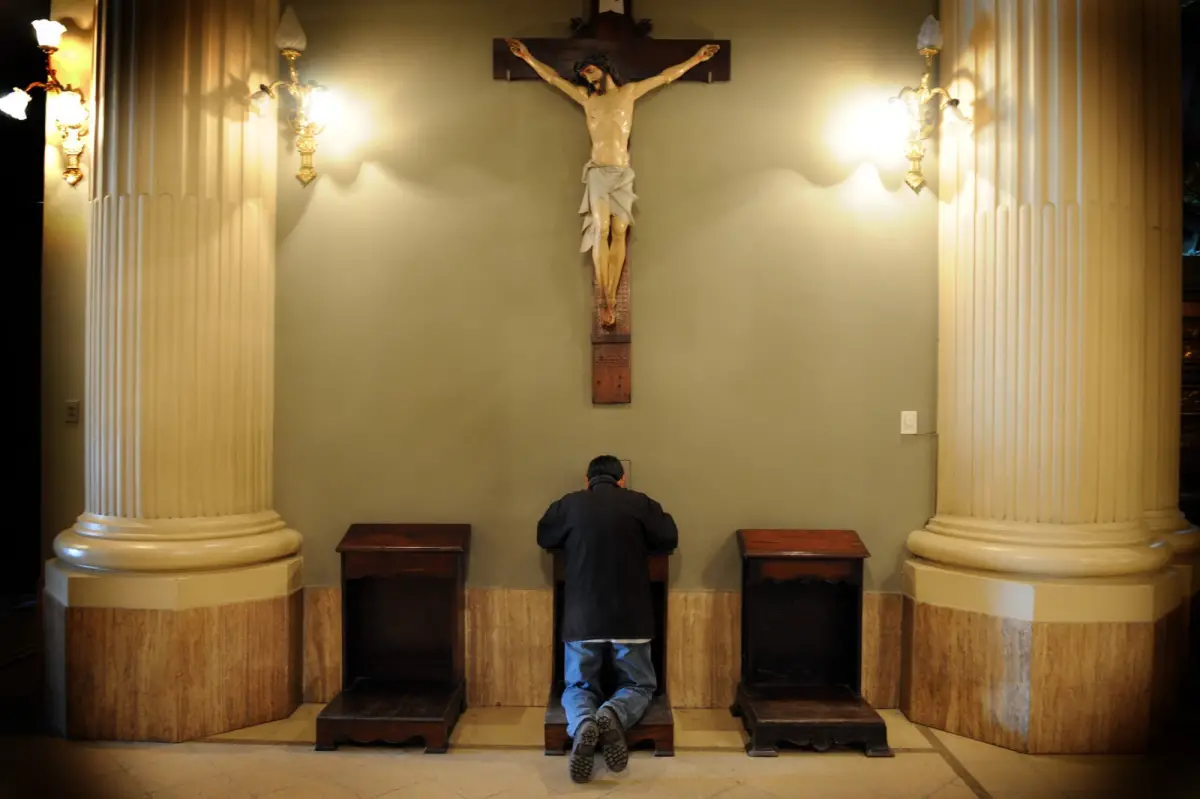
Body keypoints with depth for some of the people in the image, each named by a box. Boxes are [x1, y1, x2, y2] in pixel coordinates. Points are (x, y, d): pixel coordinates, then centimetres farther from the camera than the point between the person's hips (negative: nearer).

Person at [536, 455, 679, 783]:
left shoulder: (569, 504, 3)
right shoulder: (639, 503, 1)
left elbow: (544, 538, 19)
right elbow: (670, 538, 10)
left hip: (582, 619, 1)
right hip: (630, 617, 0)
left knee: (578, 687, 15)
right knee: (640, 685, 17)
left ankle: (582, 725, -20)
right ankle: (613, 715, -16)